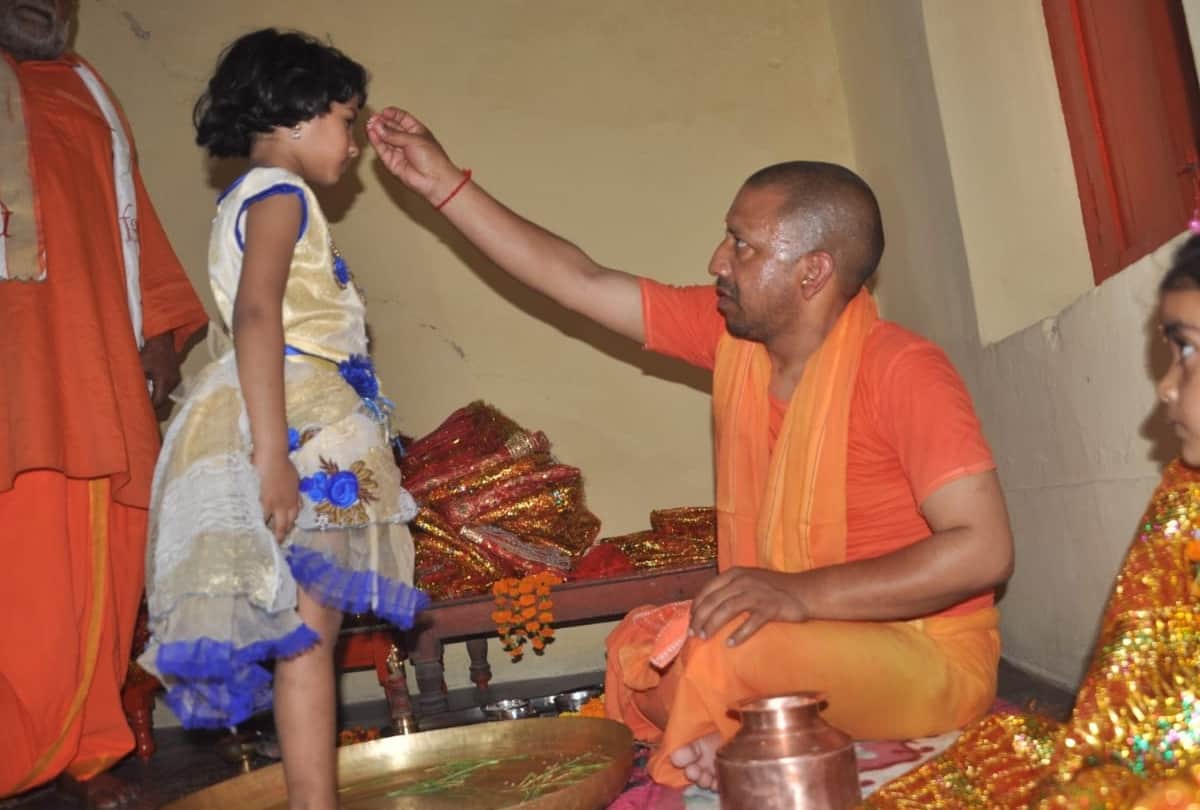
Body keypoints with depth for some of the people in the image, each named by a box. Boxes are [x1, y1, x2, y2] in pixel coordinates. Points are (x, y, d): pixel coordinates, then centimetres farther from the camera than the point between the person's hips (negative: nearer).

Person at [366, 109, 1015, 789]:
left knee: (721, 653, -30)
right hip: (797, 637, 8)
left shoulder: (900, 371, -20)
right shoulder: (731, 331, 0)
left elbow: (982, 547, -24)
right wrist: (445, 183, 5)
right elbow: (580, 282, 3)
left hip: (929, 655, -7)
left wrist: (803, 594, -33)